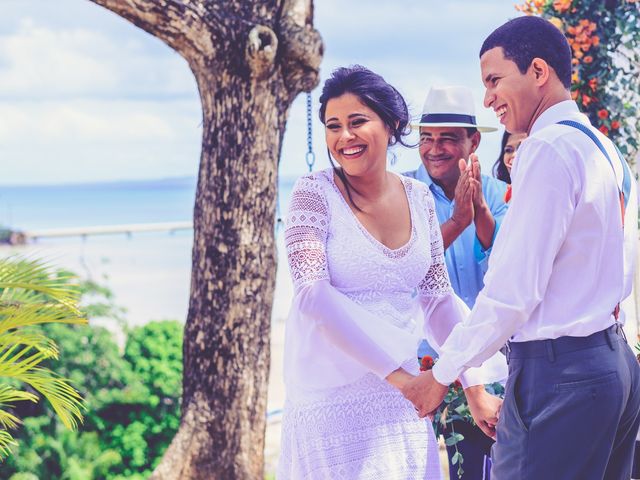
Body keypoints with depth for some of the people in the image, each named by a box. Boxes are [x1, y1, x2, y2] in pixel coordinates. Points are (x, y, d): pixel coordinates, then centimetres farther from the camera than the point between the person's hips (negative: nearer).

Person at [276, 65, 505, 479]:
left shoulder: (419, 198, 6)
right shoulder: (315, 194, -8)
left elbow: (439, 298, 9)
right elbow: (313, 294, -18)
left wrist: (477, 388, 0)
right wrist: (395, 370, -21)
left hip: (399, 395, 5)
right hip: (332, 398, -4)